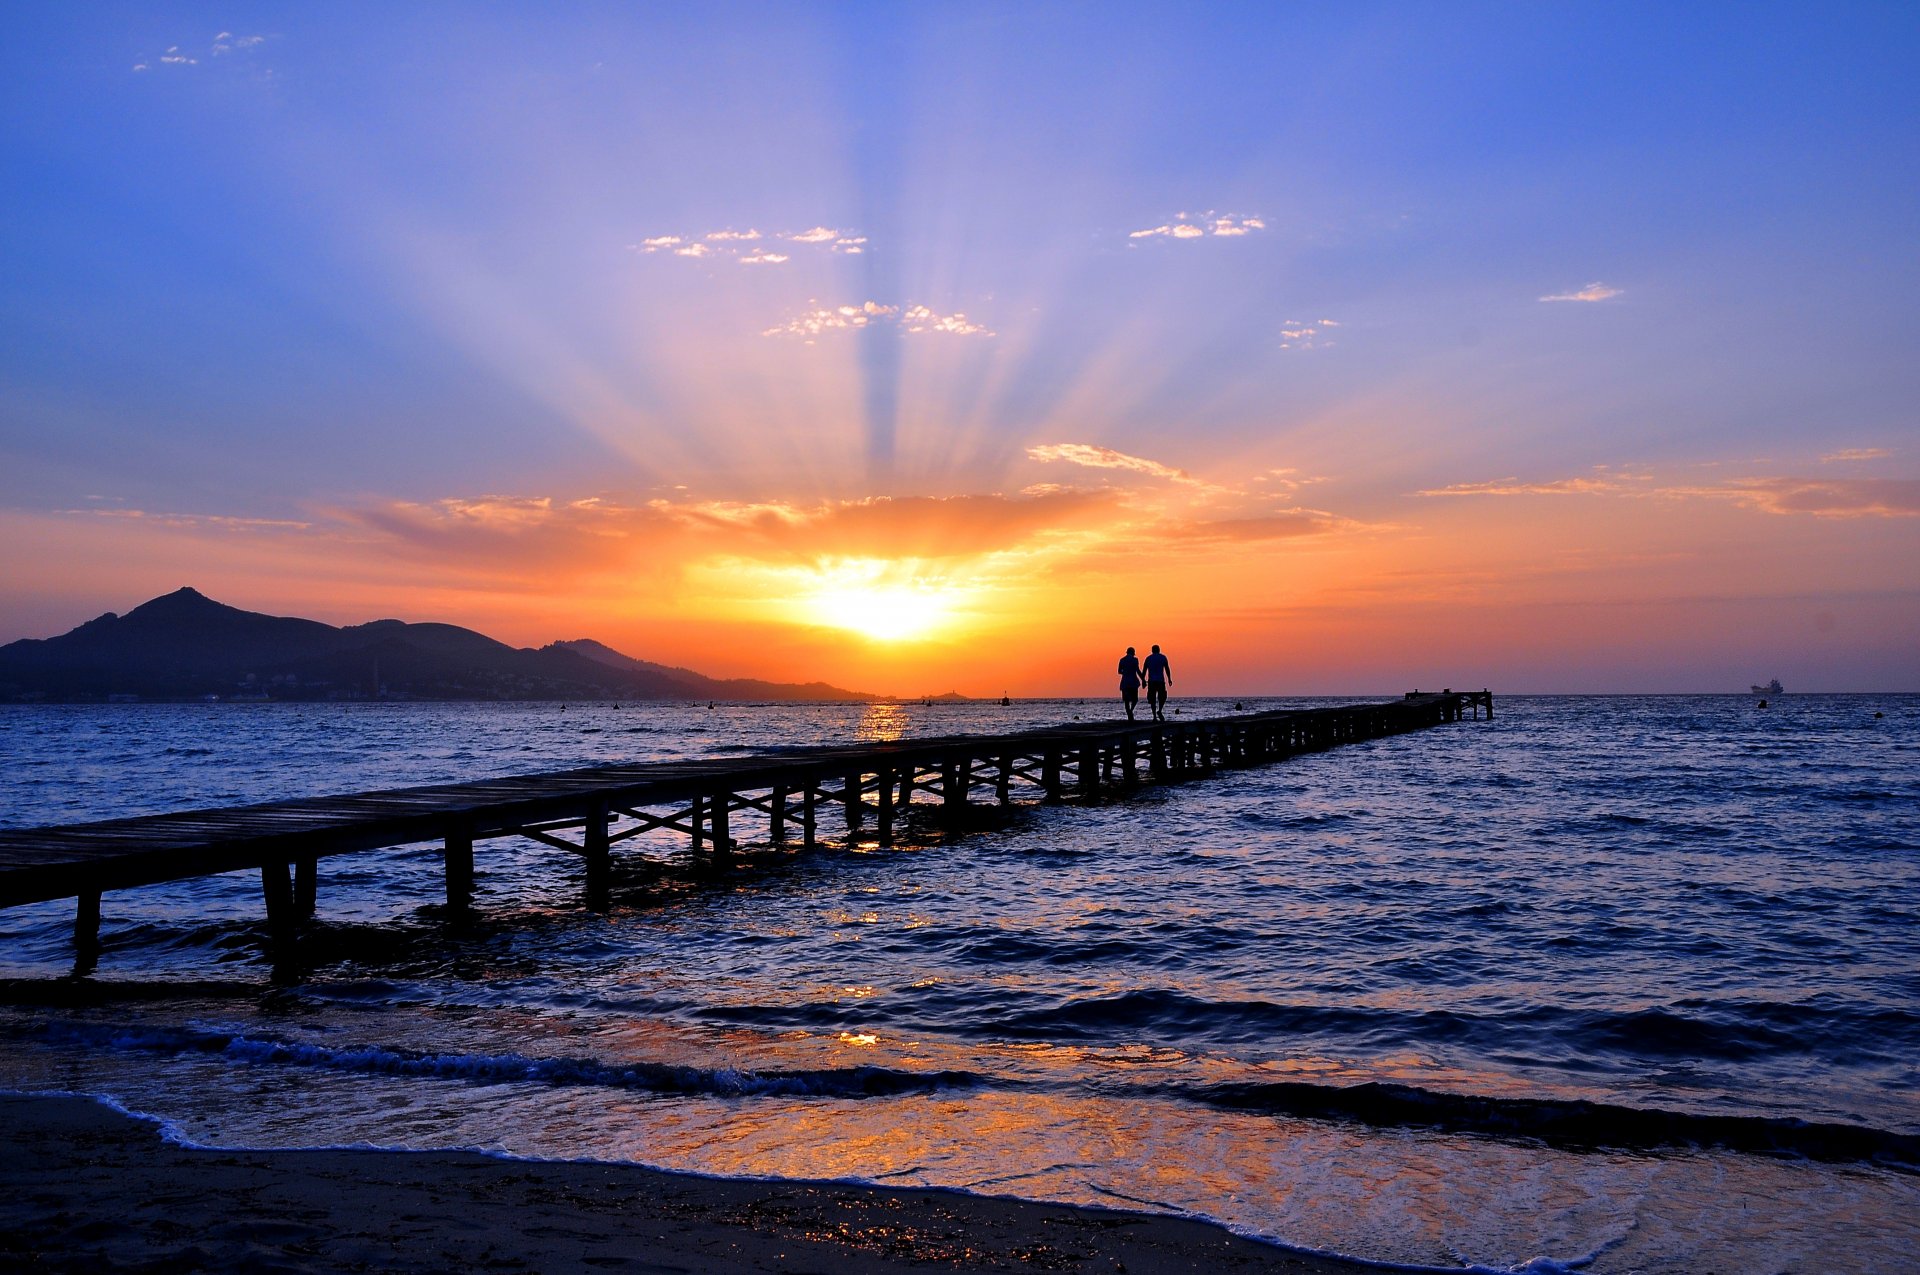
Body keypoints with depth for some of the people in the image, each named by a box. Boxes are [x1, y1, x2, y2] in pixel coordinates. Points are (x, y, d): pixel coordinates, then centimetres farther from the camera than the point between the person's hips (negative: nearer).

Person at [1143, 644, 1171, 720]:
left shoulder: (1148, 658, 9)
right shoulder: (1163, 657, 5)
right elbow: (1167, 669, 0)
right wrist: (1169, 679, 4)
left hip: (1151, 681, 1)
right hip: (1160, 680, -1)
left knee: (1152, 699, 4)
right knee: (1162, 697, 9)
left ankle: (1154, 716, -4)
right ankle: (1159, 711, -16)